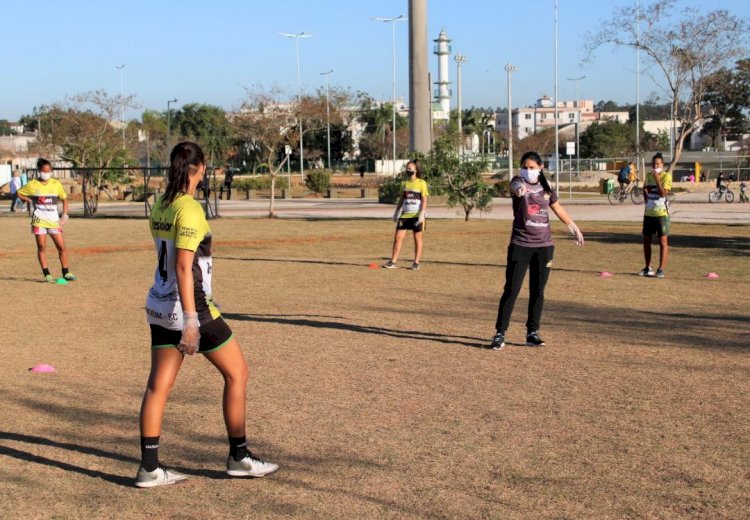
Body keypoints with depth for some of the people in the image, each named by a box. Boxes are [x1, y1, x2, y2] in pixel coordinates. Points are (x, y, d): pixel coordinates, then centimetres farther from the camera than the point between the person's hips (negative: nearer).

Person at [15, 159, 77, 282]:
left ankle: (66, 273, 8)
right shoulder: (32, 184, 0)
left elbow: (64, 199, 12)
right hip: (39, 220, -2)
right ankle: (46, 274, 5)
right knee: (41, 247, -1)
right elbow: (18, 193, 10)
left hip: (53, 219, 2)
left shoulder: (56, 184, 4)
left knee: (61, 246, -1)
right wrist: (28, 200, -6)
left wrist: (64, 215, 3)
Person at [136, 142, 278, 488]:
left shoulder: (160, 206, 8)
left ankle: (149, 468, 9)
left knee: (158, 385, 8)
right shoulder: (189, 209, -17)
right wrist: (190, 320, -23)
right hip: (189, 308, -8)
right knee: (236, 372, 8)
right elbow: (184, 268, -22)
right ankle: (239, 458, 15)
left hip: (160, 307, 8)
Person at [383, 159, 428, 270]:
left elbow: (424, 200, -8)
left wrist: (422, 214, -17)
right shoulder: (404, 183, 10)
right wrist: (396, 212, 15)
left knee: (417, 238, 3)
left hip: (416, 215, -5)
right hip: (405, 215, 5)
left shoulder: (421, 183, -5)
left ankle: (416, 263, 10)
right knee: (398, 237, -2)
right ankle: (393, 262, 1)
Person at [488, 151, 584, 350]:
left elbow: (558, 208, 24)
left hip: (544, 246, 4)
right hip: (520, 245, -4)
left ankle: (532, 333, 18)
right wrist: (519, 189, -56)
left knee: (537, 292, 8)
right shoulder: (518, 182, -6)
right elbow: (516, 186, -32)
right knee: (511, 290, -6)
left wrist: (574, 228, 31)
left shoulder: (547, 188, 7)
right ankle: (500, 333, -1)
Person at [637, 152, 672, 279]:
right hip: (648, 213, 7)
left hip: (661, 213, -7)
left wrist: (657, 179, -20)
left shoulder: (666, 176, -8)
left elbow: (663, 193, -19)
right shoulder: (649, 176, 11)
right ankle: (648, 268, 21)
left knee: (663, 241, -4)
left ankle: (661, 269, -3)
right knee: (646, 240, 11)